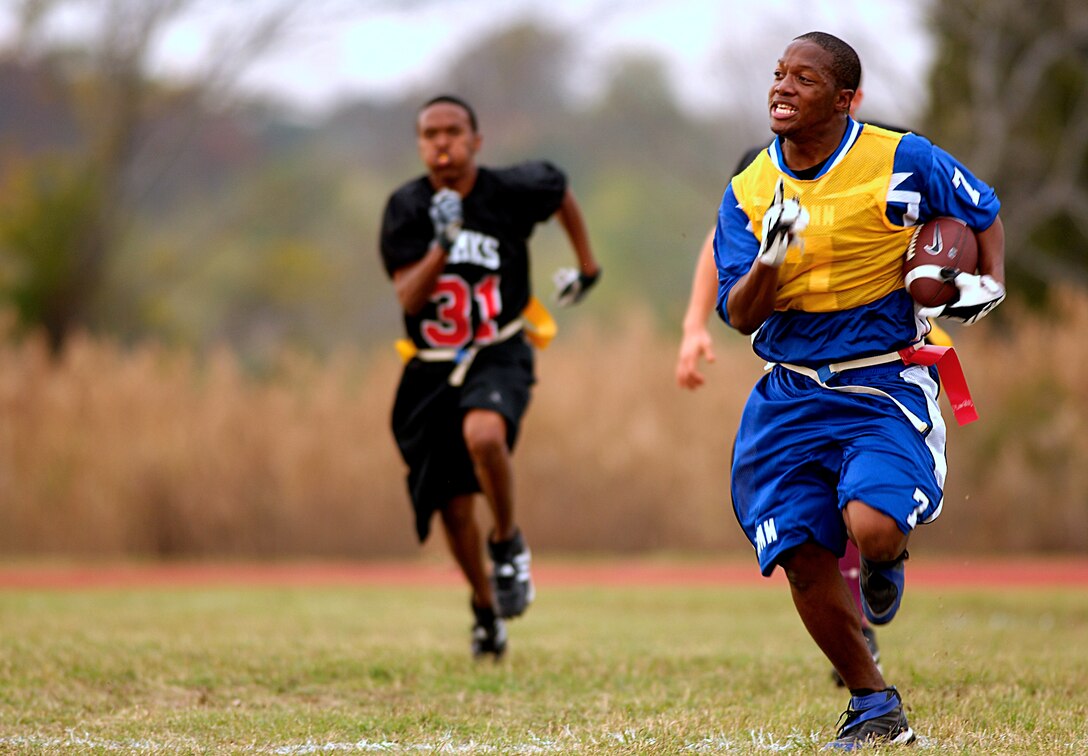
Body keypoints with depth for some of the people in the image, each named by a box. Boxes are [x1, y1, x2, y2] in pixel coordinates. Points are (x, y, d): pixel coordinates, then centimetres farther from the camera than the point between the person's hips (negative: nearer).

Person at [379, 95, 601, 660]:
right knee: (454, 507, 6)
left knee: (482, 434, -36)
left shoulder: (511, 191, -8)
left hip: (499, 358, -2)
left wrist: (587, 268, 19)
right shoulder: (406, 208, -6)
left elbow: (561, 193, 16)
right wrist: (442, 244, -29)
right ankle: (485, 607, 32)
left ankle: (508, 541, -10)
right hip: (431, 368, 3)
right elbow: (409, 298, -15)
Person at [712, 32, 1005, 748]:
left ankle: (888, 561, 15)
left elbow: (985, 213, 12)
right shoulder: (748, 193, 3)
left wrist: (989, 285, -3)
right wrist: (771, 257, -19)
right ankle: (875, 706, 18)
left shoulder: (903, 162, -6)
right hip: (791, 395, 4)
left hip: (886, 386, -4)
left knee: (872, 528, -26)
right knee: (805, 563, -3)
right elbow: (740, 316, -2)